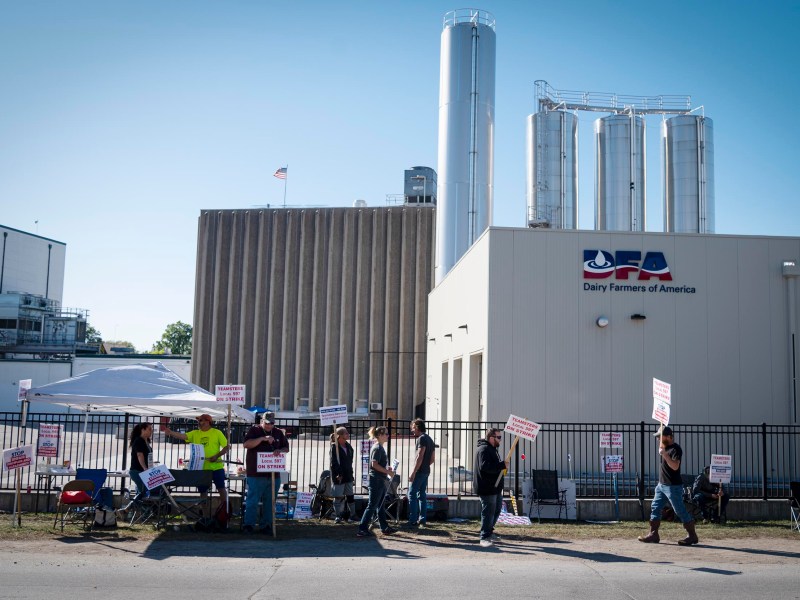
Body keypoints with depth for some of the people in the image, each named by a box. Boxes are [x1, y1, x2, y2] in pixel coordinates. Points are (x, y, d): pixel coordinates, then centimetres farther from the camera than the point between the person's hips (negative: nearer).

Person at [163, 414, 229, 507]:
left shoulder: (217, 433, -3)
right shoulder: (195, 433, 7)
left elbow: (227, 447, -4)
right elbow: (182, 436, -7)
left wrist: (217, 456, -16)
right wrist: (170, 432, -24)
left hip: (216, 467, -4)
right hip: (201, 468, 4)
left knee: (221, 488, 0)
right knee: (203, 491, 13)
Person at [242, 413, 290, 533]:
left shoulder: (279, 433, 14)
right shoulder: (254, 430, 2)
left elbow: (286, 448, 16)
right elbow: (246, 444, -12)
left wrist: (280, 450, -7)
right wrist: (262, 438, -21)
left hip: (273, 473, 4)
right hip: (256, 473, -4)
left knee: (269, 501, 8)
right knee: (252, 500, -4)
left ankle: (266, 525, 16)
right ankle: (248, 524, 3)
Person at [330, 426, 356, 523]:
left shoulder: (348, 446, 10)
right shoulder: (334, 447, -11)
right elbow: (334, 462, -15)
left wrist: (351, 473, 9)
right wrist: (338, 474, -20)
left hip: (348, 475, 6)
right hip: (339, 475, -6)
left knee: (350, 496, 7)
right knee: (339, 496, 1)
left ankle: (353, 515, 13)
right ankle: (339, 515, 12)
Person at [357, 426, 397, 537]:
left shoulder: (380, 447, 15)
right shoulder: (377, 448, -15)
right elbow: (374, 464, -23)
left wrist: (388, 469, 11)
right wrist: (388, 472, -19)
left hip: (381, 481, 10)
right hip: (377, 480, -10)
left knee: (380, 506, 15)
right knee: (372, 506, -7)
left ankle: (385, 528, 21)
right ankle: (362, 529, -4)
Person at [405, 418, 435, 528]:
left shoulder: (421, 439, -12)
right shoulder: (430, 439, 17)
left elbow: (420, 457, -20)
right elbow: (432, 459, 19)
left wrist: (413, 472, -21)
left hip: (419, 472, -9)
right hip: (426, 471, 9)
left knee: (412, 494, -6)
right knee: (422, 495, 12)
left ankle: (413, 521, -7)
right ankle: (423, 520, 12)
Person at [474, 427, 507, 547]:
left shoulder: (492, 449, 17)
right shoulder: (484, 449, -18)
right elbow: (485, 466, -30)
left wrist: (502, 466, 12)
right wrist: (502, 465, -27)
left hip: (495, 487, 11)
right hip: (487, 488, -11)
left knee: (497, 510, 18)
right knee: (488, 512, -7)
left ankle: (489, 532, 32)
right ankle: (484, 537, 1)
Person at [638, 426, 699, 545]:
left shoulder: (676, 449, -16)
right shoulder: (665, 447, 11)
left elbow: (675, 466, -29)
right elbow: (661, 449, 34)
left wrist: (665, 454, -33)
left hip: (673, 486, -10)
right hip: (661, 485, 10)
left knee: (680, 511, -5)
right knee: (655, 508, 8)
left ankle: (692, 536, 4)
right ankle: (653, 534, 11)